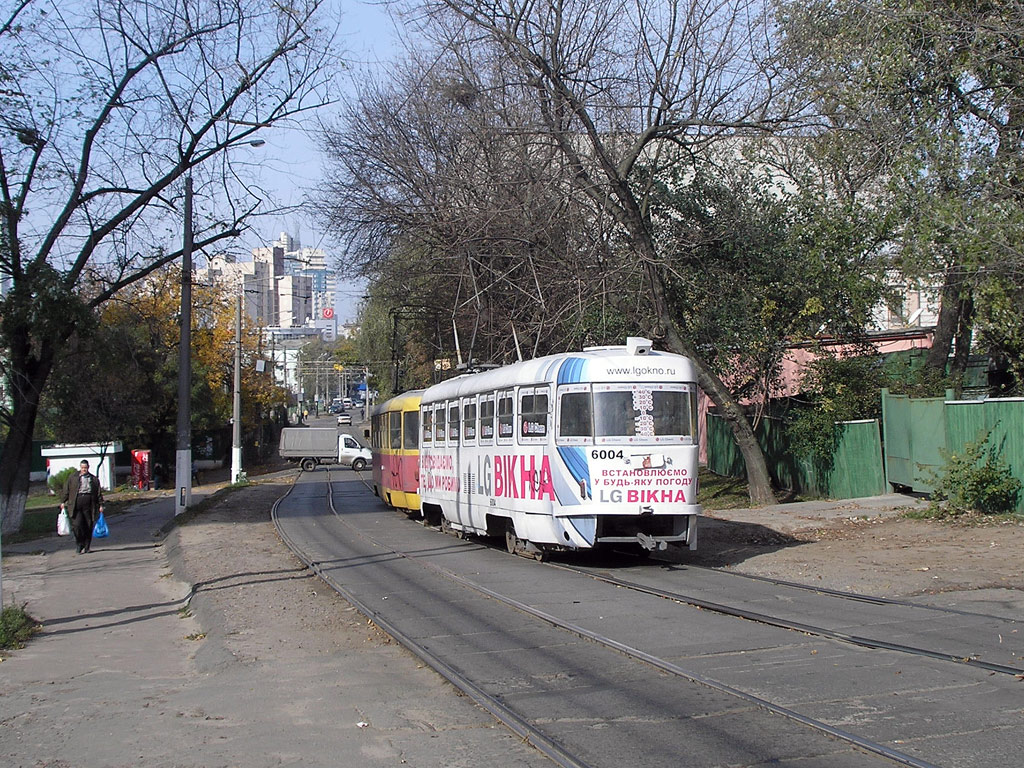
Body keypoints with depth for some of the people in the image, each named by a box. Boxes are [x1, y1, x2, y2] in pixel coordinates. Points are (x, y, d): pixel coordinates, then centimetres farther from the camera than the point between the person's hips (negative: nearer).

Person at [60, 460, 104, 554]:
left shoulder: (94, 479, 13)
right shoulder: (72, 477, 12)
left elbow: (99, 492, 12)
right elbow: (66, 490, 11)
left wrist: (100, 505, 6)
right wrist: (63, 501, 4)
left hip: (89, 504, 1)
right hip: (76, 503, -1)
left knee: (88, 526, 1)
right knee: (77, 525, -12)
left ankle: (86, 546, 13)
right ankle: (80, 544, 4)